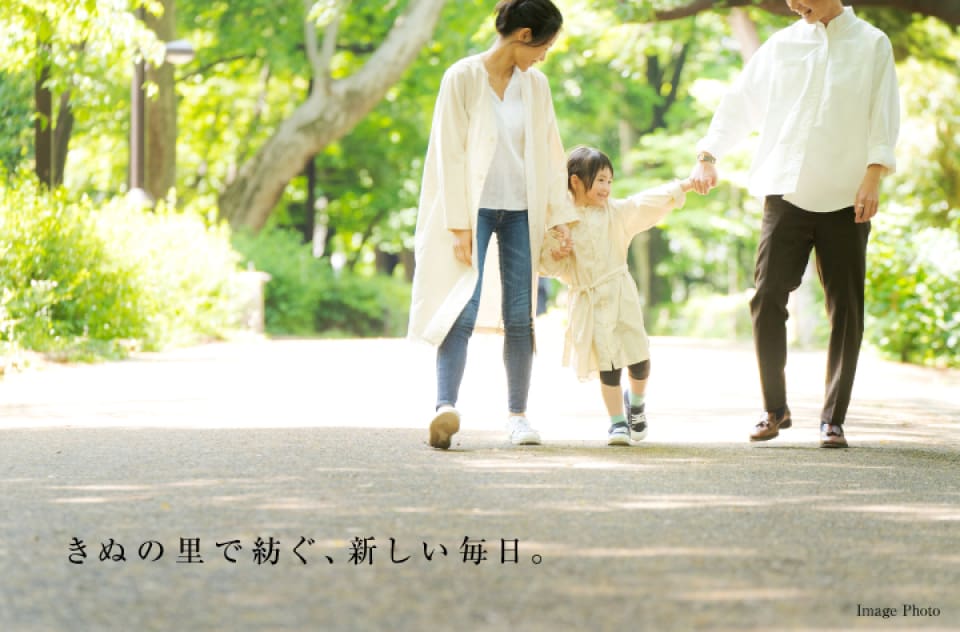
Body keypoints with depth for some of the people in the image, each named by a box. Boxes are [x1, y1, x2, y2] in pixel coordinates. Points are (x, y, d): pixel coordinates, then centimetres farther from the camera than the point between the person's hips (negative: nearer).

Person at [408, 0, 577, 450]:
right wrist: (459, 226, -13)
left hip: (521, 211, 5)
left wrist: (561, 215, 9)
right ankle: (446, 408, -25)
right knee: (463, 309, -16)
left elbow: (550, 154, 14)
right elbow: (451, 155, -9)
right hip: (475, 208, -5)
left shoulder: (535, 84, 8)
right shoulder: (462, 78, -7)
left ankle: (517, 415, 11)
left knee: (520, 316, 3)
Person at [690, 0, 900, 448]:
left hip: (846, 198, -2)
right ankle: (775, 409, 9)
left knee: (845, 308, -1)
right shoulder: (781, 45, 11)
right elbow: (739, 102, 15)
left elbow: (883, 117, 0)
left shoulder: (872, 45, 5)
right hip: (785, 193, 2)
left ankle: (833, 419, 6)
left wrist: (873, 177, -11)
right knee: (767, 298, -4)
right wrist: (708, 155, 5)